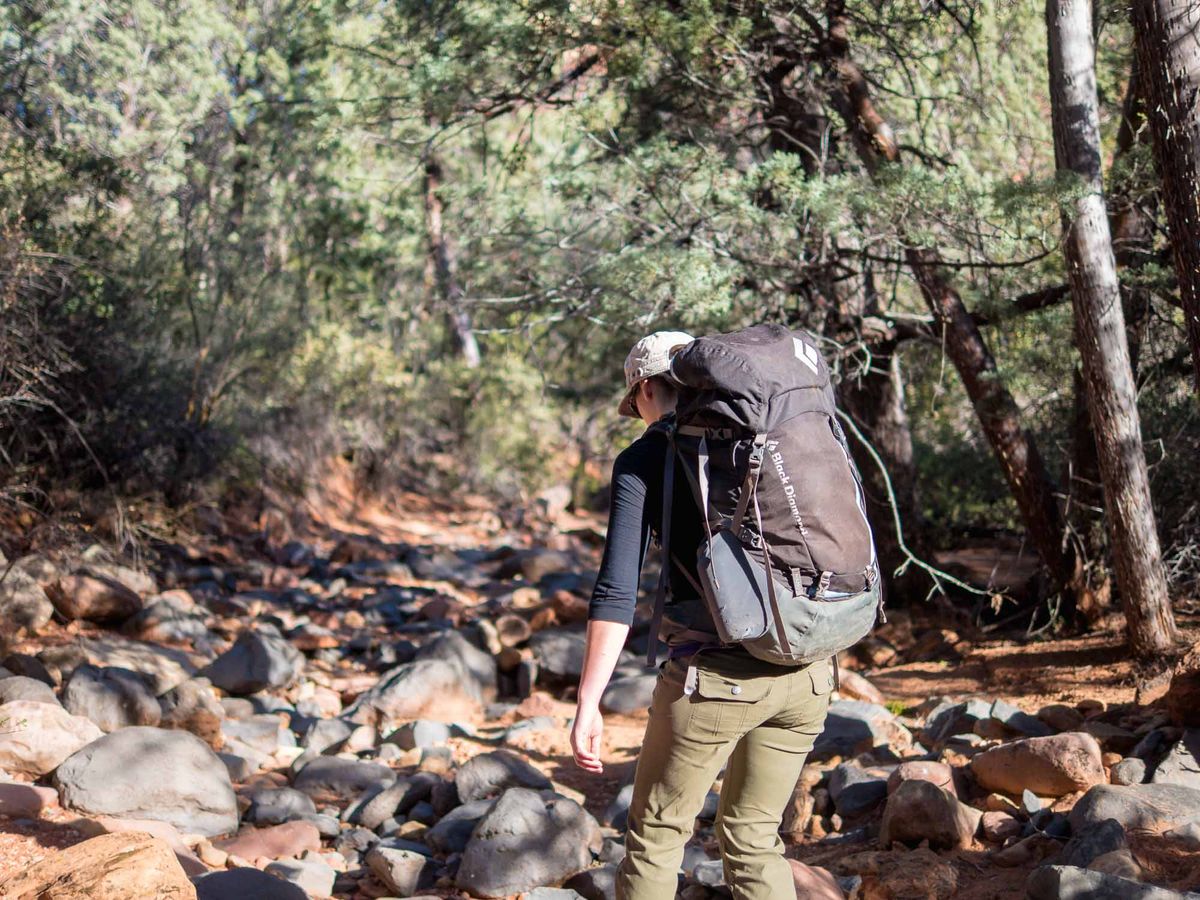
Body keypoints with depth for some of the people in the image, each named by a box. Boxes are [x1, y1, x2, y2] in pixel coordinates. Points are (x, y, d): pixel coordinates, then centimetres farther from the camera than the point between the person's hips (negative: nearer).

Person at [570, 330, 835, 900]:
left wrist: (588, 702, -10)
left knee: (656, 832, 14)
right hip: (804, 671, 5)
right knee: (753, 837, 19)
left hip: (714, 674, -5)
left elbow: (616, 590, -11)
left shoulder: (643, 460, -2)